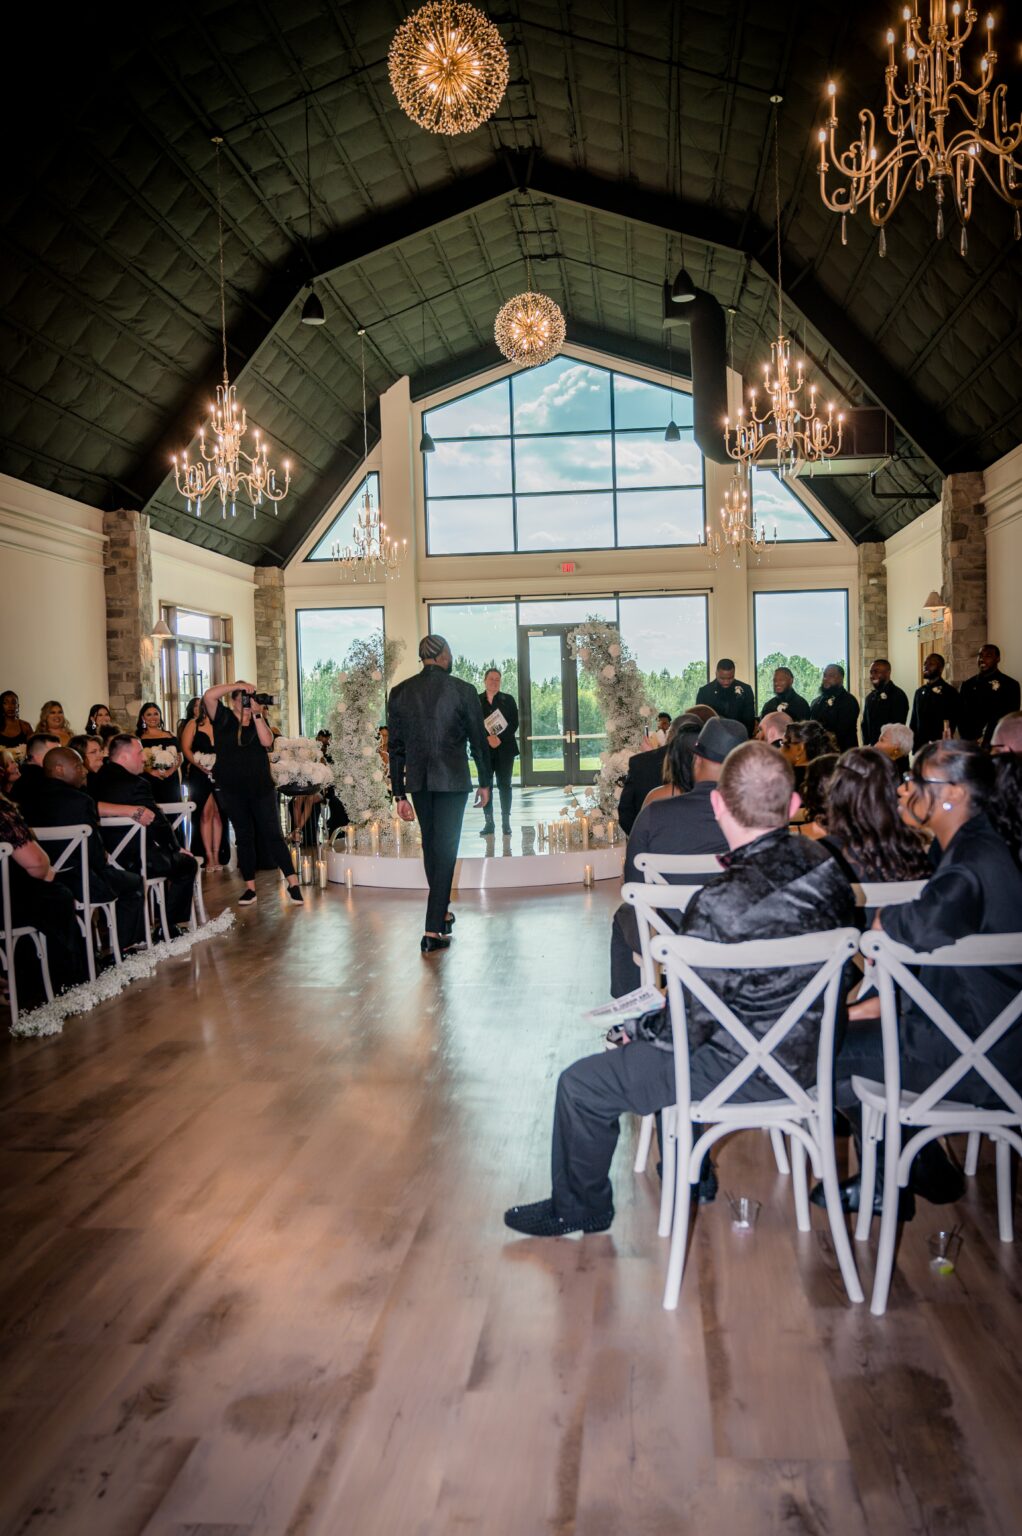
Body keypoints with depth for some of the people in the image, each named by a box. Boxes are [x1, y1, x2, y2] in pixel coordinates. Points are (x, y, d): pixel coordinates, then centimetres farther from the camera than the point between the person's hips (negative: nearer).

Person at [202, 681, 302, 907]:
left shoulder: (259, 721, 9)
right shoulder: (223, 717, 3)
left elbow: (267, 741, -10)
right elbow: (208, 696, -13)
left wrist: (257, 714, -14)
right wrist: (237, 685, -16)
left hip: (261, 786, 0)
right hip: (233, 789, 0)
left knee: (272, 834, -3)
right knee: (244, 837, 6)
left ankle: (293, 884, -3)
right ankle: (250, 888, 13)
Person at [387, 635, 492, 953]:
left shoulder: (399, 693, 2)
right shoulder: (463, 691, -7)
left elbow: (396, 747, 3)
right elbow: (478, 740, -2)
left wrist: (399, 794, 8)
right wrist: (485, 782, 10)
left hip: (418, 781, 4)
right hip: (453, 781, -3)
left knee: (430, 844, 19)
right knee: (445, 849, -1)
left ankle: (441, 912, 33)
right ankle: (433, 930, -4)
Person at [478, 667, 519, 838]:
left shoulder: (508, 699, 7)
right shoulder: (476, 700, 6)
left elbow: (514, 723, 0)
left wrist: (499, 739, -12)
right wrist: (488, 738, -14)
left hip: (504, 748, 0)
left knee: (504, 785, 0)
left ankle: (506, 823, 3)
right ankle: (488, 823, 2)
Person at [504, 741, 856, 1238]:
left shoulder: (722, 904, -31)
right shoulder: (825, 864, -8)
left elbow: (689, 1025, -21)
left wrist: (640, 1030, 0)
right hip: (809, 1048, 8)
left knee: (581, 1085, 5)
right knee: (650, 1034, 32)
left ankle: (577, 1209, 28)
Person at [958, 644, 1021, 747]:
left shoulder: (1010, 685, 1)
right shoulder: (968, 684, 14)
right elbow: (961, 715, 13)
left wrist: (986, 741, -10)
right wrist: (968, 741, -1)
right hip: (969, 743, 3)